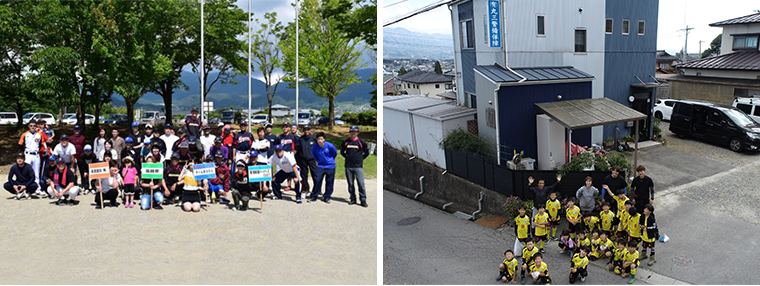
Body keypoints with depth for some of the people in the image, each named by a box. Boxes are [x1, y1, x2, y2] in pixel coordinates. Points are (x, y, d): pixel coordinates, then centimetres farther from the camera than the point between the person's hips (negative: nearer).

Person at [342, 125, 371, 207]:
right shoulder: (346, 142, 6)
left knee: (361, 183, -7)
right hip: (348, 166, 3)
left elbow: (367, 152, 10)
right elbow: (342, 152, 20)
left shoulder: (361, 142, 0)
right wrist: (347, 157, 11)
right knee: (350, 184, 8)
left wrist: (361, 158, 6)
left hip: (358, 166, -3)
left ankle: (363, 200, -2)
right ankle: (352, 198, 18)